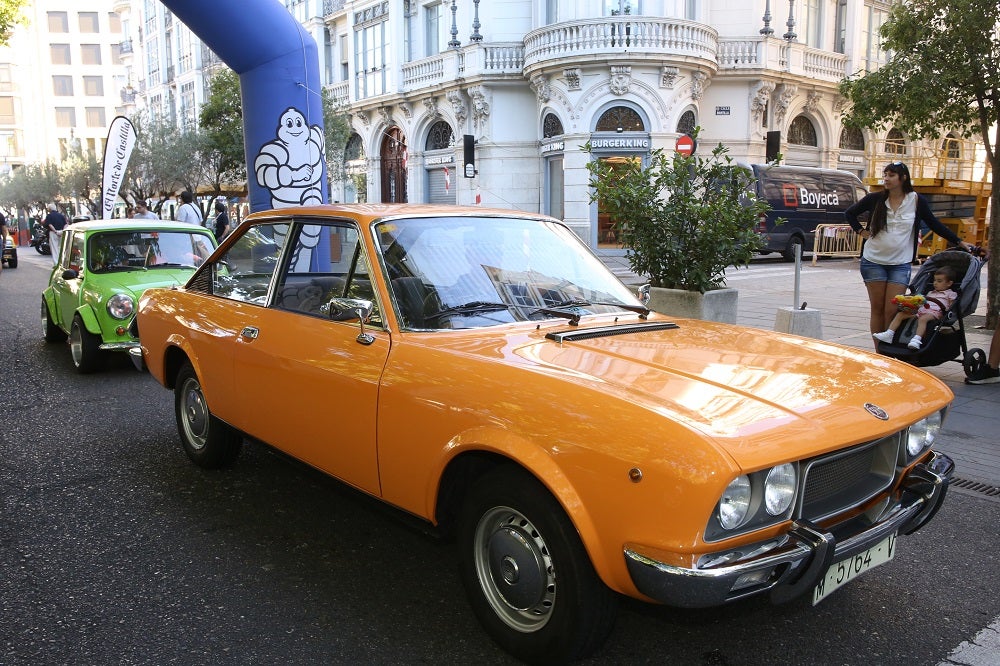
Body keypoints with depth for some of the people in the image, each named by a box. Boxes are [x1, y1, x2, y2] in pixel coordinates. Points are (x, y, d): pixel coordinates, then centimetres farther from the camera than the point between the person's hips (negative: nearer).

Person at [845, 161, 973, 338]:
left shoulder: (916, 201, 1)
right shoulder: (875, 199, 1)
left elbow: (934, 224, 9)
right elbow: (849, 213, 14)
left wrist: (959, 242, 8)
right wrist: (861, 231, 4)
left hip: (901, 264, -1)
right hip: (873, 261, 1)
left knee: (892, 311, -7)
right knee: (877, 309, 4)